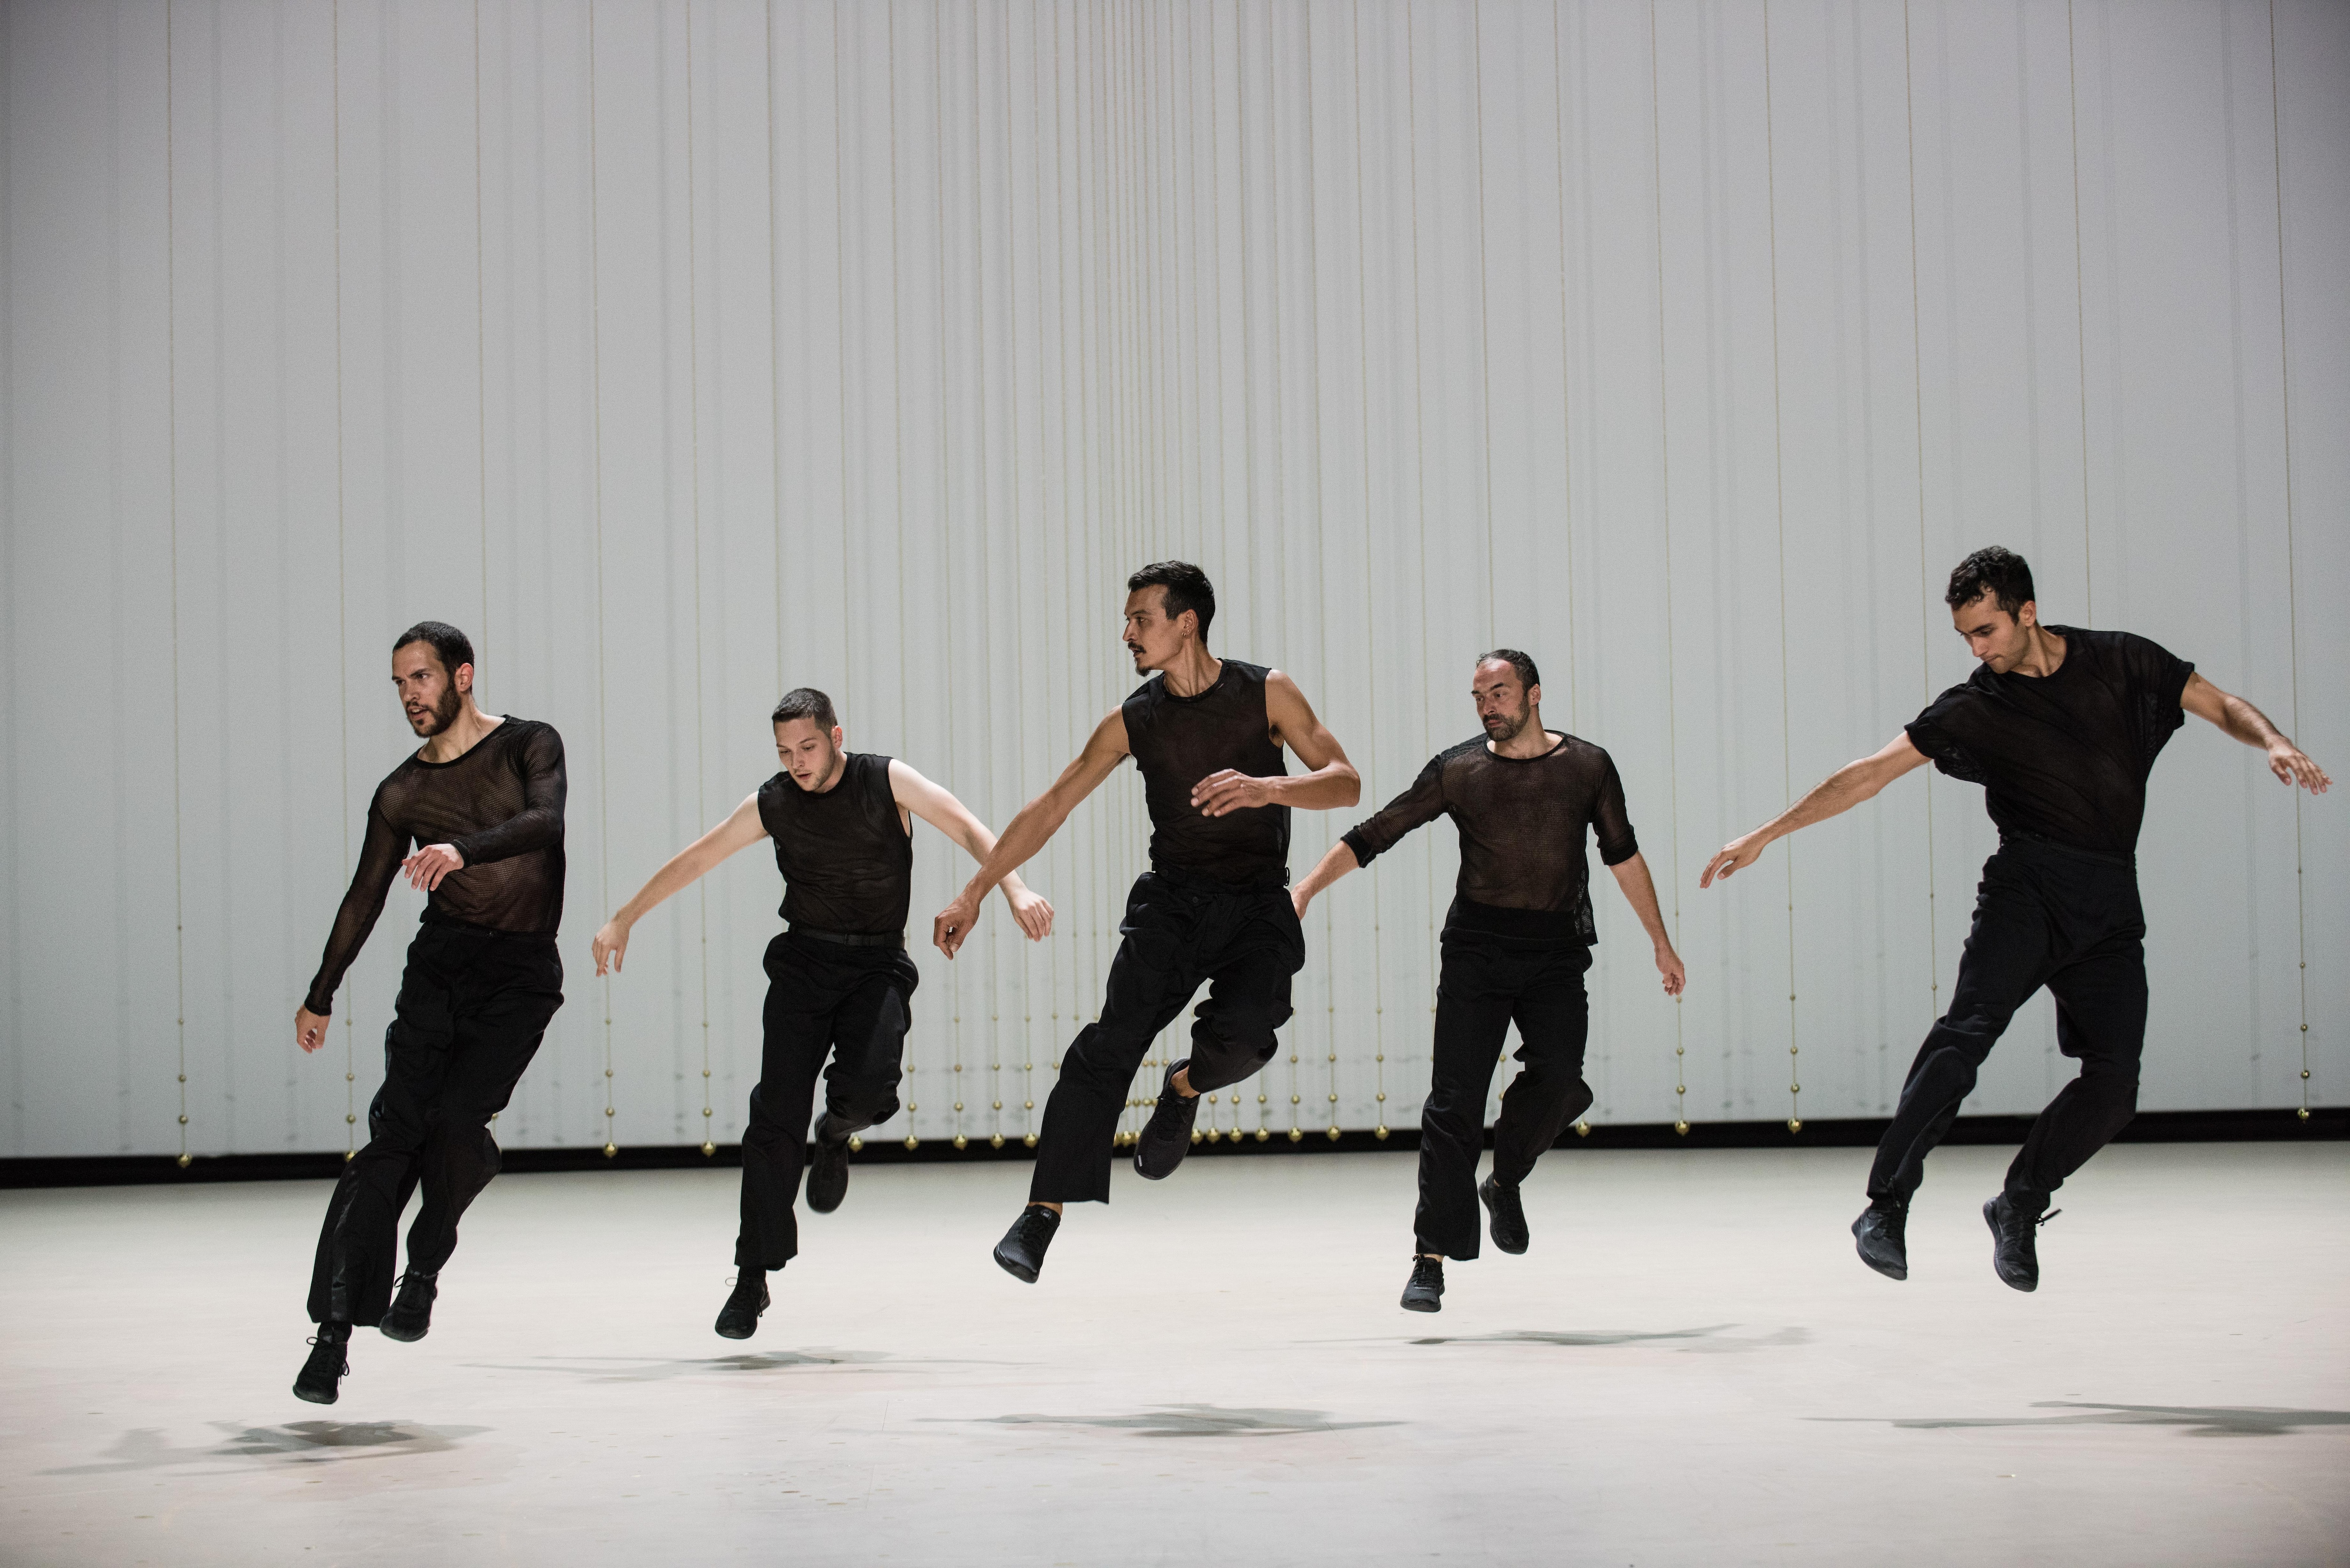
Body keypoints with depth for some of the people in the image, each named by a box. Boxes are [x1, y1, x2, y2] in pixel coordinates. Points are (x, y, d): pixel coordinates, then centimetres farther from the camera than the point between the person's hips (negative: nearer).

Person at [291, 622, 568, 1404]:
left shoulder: (529, 745, 3)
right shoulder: (401, 794, 12)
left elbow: (549, 821, -17)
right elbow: (365, 898, 20)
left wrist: (465, 849, -34)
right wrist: (320, 997, 20)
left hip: (523, 973, -2)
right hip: (441, 963, 2)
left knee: (456, 1118, -21)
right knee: (396, 1129, -10)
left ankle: (424, 1271, 3)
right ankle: (337, 1325, -12)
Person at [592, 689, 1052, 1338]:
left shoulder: (886, 780, -4)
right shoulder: (771, 804, 2)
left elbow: (967, 829, -10)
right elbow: (693, 861, 12)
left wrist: (1014, 888, -26)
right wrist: (624, 919, 15)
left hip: (878, 963, -1)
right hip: (803, 961, 2)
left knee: (870, 1086, -27)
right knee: (776, 1113, -10)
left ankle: (835, 1135, 13)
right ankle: (754, 1275, -4)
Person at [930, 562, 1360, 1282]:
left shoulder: (1267, 693, -1)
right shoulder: (1133, 721, 5)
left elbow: (1345, 782, -4)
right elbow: (1049, 809, 8)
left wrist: (1267, 787, -24)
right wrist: (974, 892, 3)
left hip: (1257, 906, -1)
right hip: (1171, 899, 1)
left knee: (1241, 1035, -27)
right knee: (1109, 1042, -18)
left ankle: (1184, 1089, 10)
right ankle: (1042, 1216, -20)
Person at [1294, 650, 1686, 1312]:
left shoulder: (1588, 767, 7)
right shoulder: (1457, 771, 4)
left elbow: (1624, 856, 17)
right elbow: (1372, 835, 5)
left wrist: (1661, 943, 18)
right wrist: (1306, 888, -4)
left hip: (1557, 956, 1)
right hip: (1476, 949, -1)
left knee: (1557, 1078, -20)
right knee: (1454, 1102, -8)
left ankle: (1505, 1182, 11)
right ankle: (1432, 1258, -5)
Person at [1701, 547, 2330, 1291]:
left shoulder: (2122, 663, 8)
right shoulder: (1974, 708, 4)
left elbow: (2226, 706, 13)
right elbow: (1870, 774, 3)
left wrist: (2276, 743, -9)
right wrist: (1765, 835, -2)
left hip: (2110, 904, 2)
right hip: (2029, 886, -2)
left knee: (2114, 1084, -10)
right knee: (1968, 1028, -25)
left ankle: (2018, 1209, 10)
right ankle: (1886, 1206, -29)